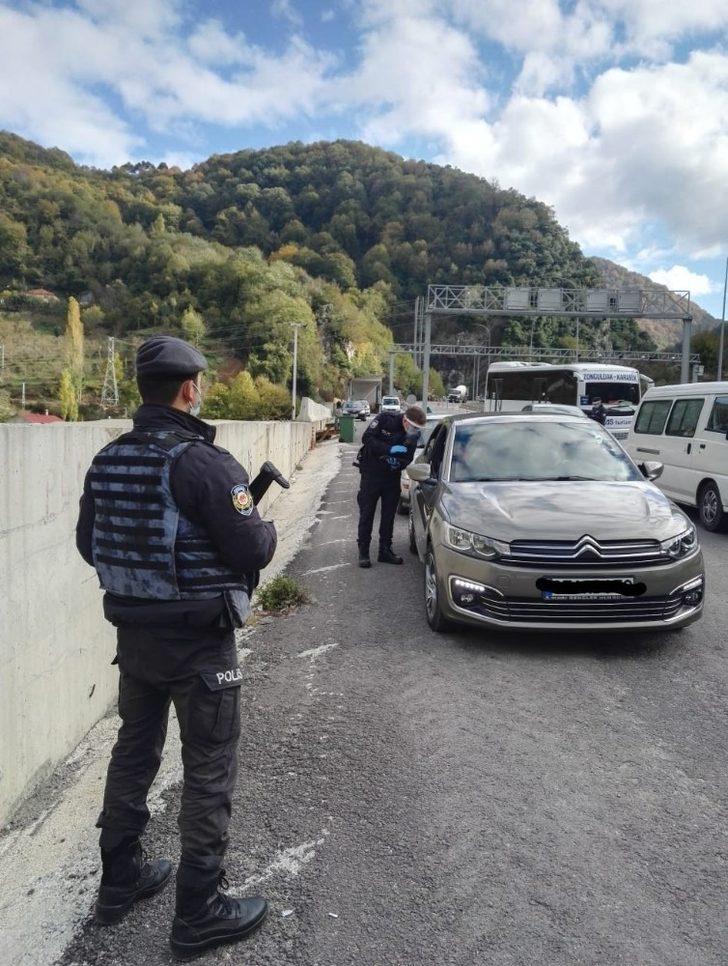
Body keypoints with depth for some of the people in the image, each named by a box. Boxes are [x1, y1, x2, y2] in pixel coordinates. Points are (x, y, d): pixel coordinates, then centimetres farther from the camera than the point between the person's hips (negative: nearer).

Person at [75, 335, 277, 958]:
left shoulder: (107, 461, 1)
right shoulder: (204, 462, -21)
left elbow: (89, 544, 10)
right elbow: (254, 550, -20)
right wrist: (265, 526, 1)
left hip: (133, 633, 7)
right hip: (198, 642, -7)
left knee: (134, 751, 22)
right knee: (209, 771, 7)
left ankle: (119, 881, 38)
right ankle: (200, 913, 21)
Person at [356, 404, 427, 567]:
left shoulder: (414, 434, -7)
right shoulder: (385, 419, -19)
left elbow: (408, 458, -6)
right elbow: (367, 438, -21)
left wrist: (398, 463, -29)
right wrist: (390, 449, -30)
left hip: (392, 476, 4)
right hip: (371, 474, -4)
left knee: (389, 514, 9)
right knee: (366, 513, 1)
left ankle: (385, 551, 20)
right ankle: (363, 552, 9)